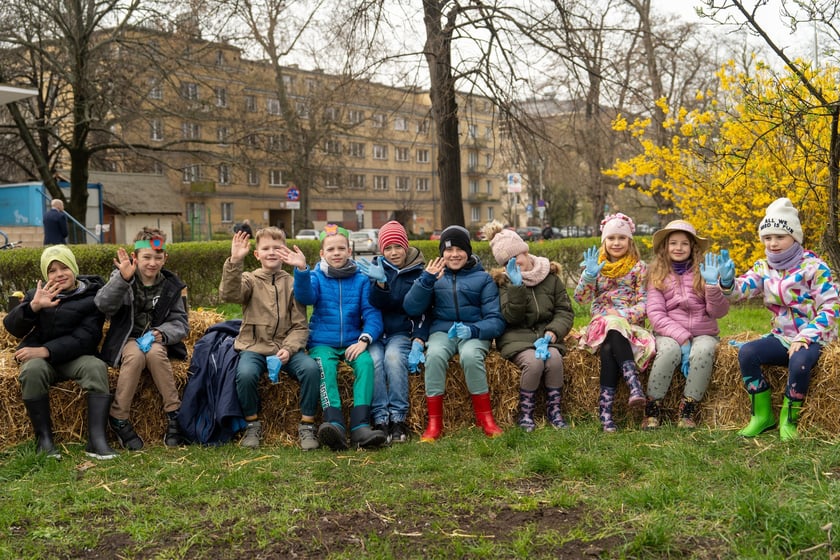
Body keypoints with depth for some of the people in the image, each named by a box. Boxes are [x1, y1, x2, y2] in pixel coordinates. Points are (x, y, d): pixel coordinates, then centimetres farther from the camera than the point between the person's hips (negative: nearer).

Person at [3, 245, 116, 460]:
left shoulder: (91, 297, -1)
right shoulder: (37, 294, 8)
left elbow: (85, 338, -12)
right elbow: (12, 328, -3)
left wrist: (46, 351, -25)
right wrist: (34, 306, -23)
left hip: (74, 356, -1)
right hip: (39, 357, 1)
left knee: (97, 367, -32)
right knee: (32, 370, -33)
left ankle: (96, 438, -36)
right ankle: (44, 438, -24)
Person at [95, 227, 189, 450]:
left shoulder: (171, 286, 5)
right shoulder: (122, 278, -2)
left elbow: (181, 323, 2)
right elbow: (103, 305, -20)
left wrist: (160, 333, -19)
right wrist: (123, 278, -35)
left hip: (156, 341, 1)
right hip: (126, 340, -1)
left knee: (155, 352, -33)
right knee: (135, 354, -34)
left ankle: (175, 415, -24)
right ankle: (119, 418, -22)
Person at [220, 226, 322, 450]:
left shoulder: (292, 284, 9)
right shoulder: (250, 280, 7)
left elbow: (300, 326, 4)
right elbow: (228, 294, -17)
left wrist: (289, 349, -14)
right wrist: (234, 262, -29)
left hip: (286, 347, 1)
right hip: (254, 346, -1)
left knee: (311, 368, -27)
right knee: (246, 373, -32)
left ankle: (307, 425, -11)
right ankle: (252, 424, -6)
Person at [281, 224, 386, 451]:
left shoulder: (361, 280, 7)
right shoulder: (316, 276, 7)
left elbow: (372, 313, 0)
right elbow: (305, 297, -15)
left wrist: (364, 340, -17)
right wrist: (301, 270, -33)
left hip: (352, 342, 1)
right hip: (322, 342, -1)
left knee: (366, 362, -29)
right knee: (325, 366, -31)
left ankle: (360, 426, -38)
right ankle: (335, 424, -46)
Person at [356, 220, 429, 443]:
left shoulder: (419, 272, 4)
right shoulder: (375, 267, 4)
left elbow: (423, 313, -1)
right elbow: (377, 305, -8)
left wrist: (418, 343, -16)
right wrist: (380, 281, -27)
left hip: (402, 332, -1)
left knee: (393, 356, -32)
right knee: (374, 360, -31)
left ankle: (398, 420, -28)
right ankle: (380, 420, -28)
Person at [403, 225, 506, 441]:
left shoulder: (483, 278, 9)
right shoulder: (435, 276, 13)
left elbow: (496, 319, 0)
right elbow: (411, 308, 0)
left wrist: (473, 330, -19)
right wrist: (426, 280, -14)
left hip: (474, 332, -1)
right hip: (442, 331, 1)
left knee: (470, 355, -35)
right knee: (434, 355, -33)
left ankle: (485, 418, -21)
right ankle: (434, 422, -26)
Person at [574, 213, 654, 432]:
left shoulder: (639, 267, 10)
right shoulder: (596, 266, 14)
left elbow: (644, 303, 1)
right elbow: (580, 297, 2)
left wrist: (625, 315, -18)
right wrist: (589, 275, -15)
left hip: (630, 325, -1)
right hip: (601, 323, 1)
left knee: (608, 349, -36)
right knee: (613, 330, -38)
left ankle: (605, 408, -43)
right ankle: (635, 386, -50)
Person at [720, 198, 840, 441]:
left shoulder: (813, 266, -10)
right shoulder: (763, 268, 5)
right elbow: (741, 289, -8)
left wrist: (804, 338, -20)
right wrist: (727, 281, -32)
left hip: (814, 337, -5)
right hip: (782, 337, 5)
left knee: (799, 361, -37)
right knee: (747, 352, -22)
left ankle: (788, 419, -13)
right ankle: (762, 416, -9)